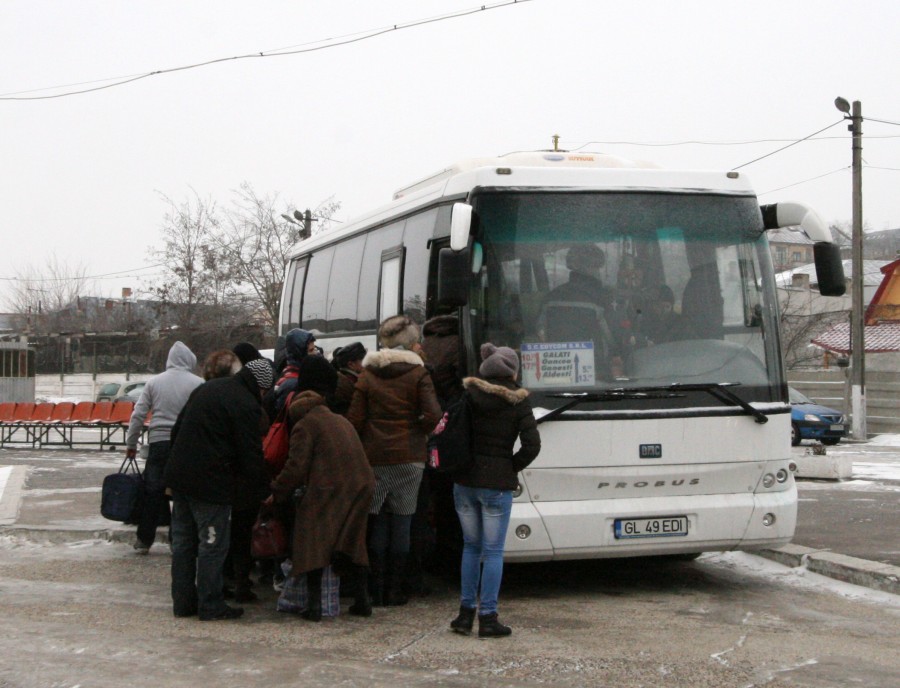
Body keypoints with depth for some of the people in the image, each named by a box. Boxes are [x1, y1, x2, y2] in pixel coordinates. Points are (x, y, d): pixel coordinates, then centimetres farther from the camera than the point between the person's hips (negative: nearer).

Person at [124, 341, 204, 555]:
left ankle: (144, 540, 14)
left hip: (158, 443, 2)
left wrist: (131, 443, 12)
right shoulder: (197, 383, -5)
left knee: (152, 491, 9)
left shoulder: (153, 382, 4)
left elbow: (138, 415, 4)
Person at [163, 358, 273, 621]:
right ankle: (210, 606, 7)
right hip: (210, 483, -8)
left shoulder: (206, 389, 15)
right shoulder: (246, 405, -12)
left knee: (183, 541, 15)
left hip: (179, 474, 9)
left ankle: (183, 601, 22)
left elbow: (177, 430, 20)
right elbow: (251, 456, -12)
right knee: (212, 544, 1)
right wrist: (262, 494, -2)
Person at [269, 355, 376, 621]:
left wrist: (277, 493, 2)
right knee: (352, 544, 17)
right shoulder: (341, 420, 21)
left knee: (313, 544, 2)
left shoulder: (305, 424, -2)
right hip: (360, 488, 7)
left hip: (326, 491, -7)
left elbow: (296, 466, -9)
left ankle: (314, 604, -3)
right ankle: (362, 600, 17)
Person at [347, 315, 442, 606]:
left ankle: (377, 589, 8)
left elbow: (355, 419, 0)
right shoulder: (418, 373, -3)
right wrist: (416, 432, 8)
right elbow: (432, 416, -11)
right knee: (402, 523, 4)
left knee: (378, 523, 8)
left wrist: (361, 448, 13)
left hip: (374, 456, 2)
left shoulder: (368, 375, 4)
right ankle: (395, 589, 6)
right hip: (408, 457, -2)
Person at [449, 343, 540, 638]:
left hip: (464, 481, 3)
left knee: (471, 547, 16)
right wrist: (511, 468, 3)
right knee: (493, 551, 3)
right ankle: (487, 618, 3)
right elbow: (532, 445, -11)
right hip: (497, 483, -3)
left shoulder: (467, 393, 2)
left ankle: (466, 612, 16)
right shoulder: (518, 402, -6)